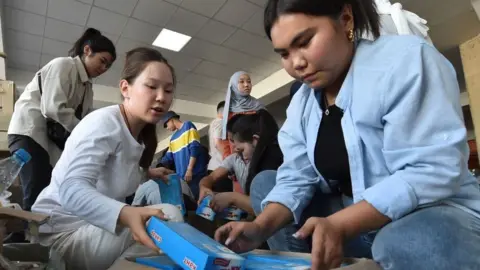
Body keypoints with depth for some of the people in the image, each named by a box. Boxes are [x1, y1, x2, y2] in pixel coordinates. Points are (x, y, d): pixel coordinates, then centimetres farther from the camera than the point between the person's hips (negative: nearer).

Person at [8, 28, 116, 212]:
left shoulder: (87, 88, 16)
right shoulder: (63, 65, -6)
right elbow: (54, 107, -20)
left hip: (52, 139, 8)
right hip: (29, 132, -7)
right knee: (37, 198, -16)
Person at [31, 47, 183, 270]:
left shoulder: (139, 135, 5)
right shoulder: (105, 122, -21)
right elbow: (71, 189, -34)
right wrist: (125, 214, -50)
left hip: (89, 224, 9)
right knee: (168, 217, -26)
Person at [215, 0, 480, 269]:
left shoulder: (405, 59, -18)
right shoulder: (301, 104, 1)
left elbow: (435, 171, -25)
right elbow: (296, 177, -4)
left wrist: (338, 225, -32)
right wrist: (261, 227, -20)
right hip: (354, 218, 6)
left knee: (409, 243, -38)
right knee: (264, 182, 0)